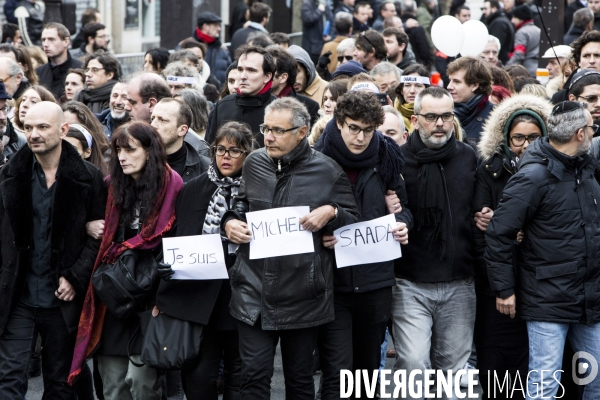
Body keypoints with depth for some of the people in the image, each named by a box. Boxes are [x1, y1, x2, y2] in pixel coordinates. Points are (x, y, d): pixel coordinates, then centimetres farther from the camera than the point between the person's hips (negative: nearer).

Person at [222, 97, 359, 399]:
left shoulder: (327, 171, -2)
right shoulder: (254, 164, 7)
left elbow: (354, 221, 4)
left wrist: (331, 212, -15)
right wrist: (230, 222, 2)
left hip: (302, 293, -2)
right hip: (255, 291, 2)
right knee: (254, 374, -3)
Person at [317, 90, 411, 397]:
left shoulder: (385, 159, 2)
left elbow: (402, 206, 15)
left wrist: (402, 223, -8)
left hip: (375, 281, 3)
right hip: (332, 281, -3)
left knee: (368, 367, 15)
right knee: (337, 373, -9)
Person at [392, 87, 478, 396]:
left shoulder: (469, 158, 6)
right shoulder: (398, 159, -4)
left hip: (459, 284, 3)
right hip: (411, 285, -3)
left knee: (452, 366, 10)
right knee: (413, 364, -14)